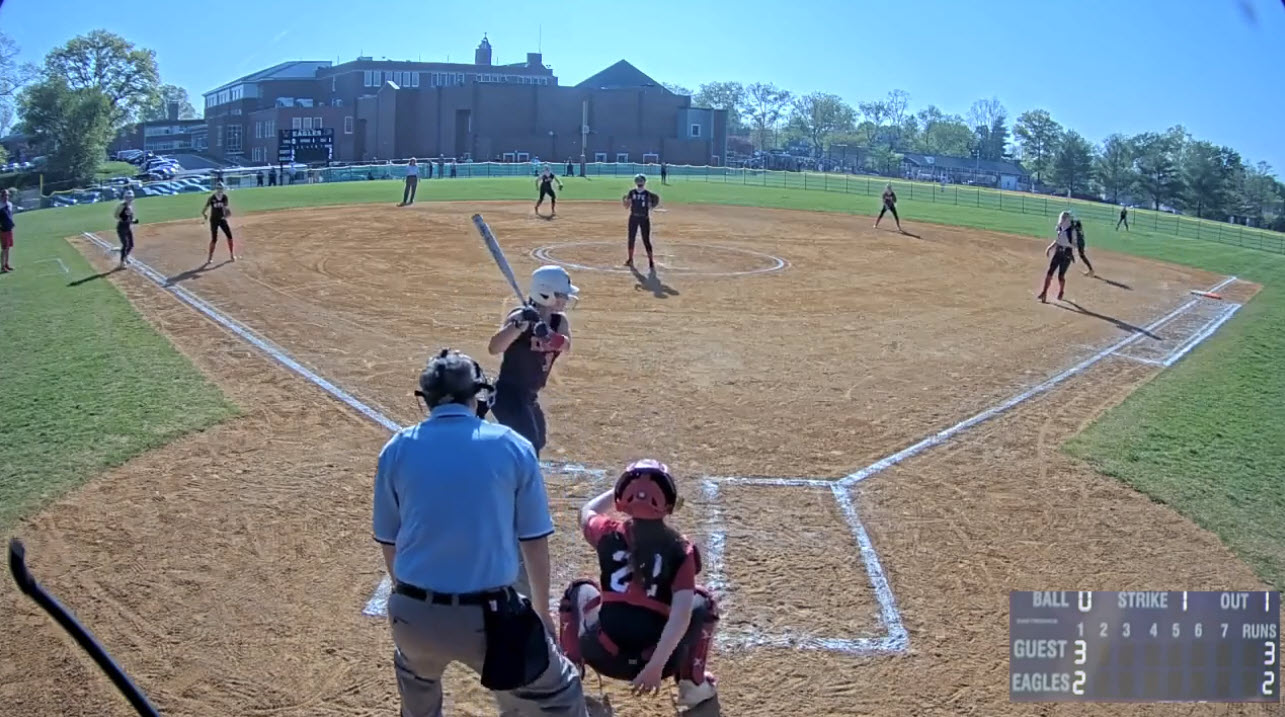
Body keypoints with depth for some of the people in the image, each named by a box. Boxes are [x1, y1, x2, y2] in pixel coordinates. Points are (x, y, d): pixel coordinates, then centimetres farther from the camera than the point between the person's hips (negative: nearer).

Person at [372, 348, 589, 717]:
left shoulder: (397, 449, 4)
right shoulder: (513, 446, -1)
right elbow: (535, 542, 3)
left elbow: (388, 542, 12)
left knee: (415, 673, 37)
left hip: (413, 614, 3)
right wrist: (542, 611, 18)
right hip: (487, 616, -3)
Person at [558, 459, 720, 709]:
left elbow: (586, 513, 31)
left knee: (578, 590, 31)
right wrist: (657, 665, -16)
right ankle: (692, 683, 20)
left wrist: (620, 488, 38)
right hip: (659, 658, -1)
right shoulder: (680, 549, -1)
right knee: (702, 601, 26)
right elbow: (681, 614, -13)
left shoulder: (608, 534, 4)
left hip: (603, 656, 1)